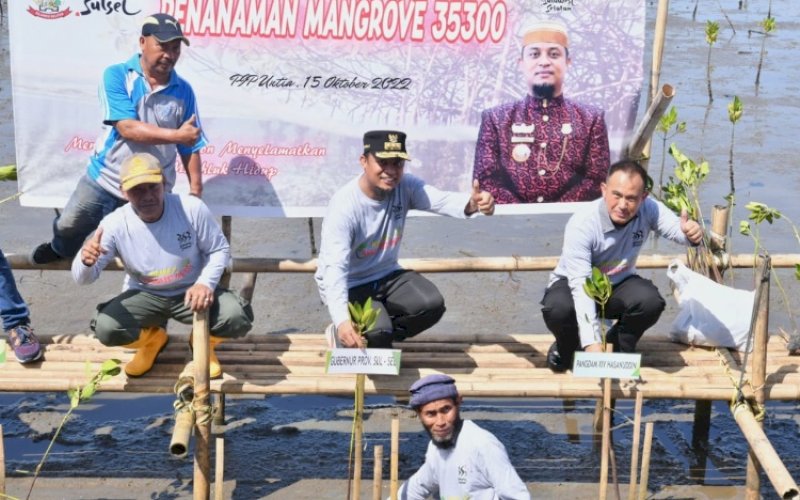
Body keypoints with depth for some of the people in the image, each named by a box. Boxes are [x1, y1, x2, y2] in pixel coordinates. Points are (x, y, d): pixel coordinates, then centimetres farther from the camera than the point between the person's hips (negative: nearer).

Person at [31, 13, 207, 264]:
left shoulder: (183, 91, -6)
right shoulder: (116, 76, -12)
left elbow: (190, 147, -2)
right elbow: (128, 128, -24)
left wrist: (195, 192, -7)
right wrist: (176, 135, -29)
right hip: (103, 180, 0)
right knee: (68, 227, 17)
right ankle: (61, 249, 52)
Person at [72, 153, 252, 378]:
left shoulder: (192, 208, -19)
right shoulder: (114, 224, -18)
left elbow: (220, 249, -6)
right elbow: (82, 278, -15)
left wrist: (205, 283, -24)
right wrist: (86, 261, -40)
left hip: (191, 292, -1)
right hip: (145, 296, 1)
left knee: (237, 318, -28)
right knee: (106, 329, -27)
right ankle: (152, 339, 11)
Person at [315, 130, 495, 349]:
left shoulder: (405, 186, -12)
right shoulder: (344, 205, -27)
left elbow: (441, 200, -33)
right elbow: (335, 267, -36)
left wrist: (471, 203, -59)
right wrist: (342, 320, -51)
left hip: (387, 275, 6)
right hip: (350, 285, -5)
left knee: (432, 304, -18)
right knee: (378, 333, -28)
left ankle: (378, 337, 5)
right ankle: (342, 334, 6)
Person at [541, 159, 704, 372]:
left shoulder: (649, 209, -19)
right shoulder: (582, 224, -31)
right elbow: (580, 285, -36)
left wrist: (691, 233, -57)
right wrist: (592, 343, -44)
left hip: (618, 284, 3)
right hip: (573, 284, -3)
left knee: (650, 301, -29)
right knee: (558, 309, -36)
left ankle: (622, 346, 3)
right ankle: (566, 345, 1)